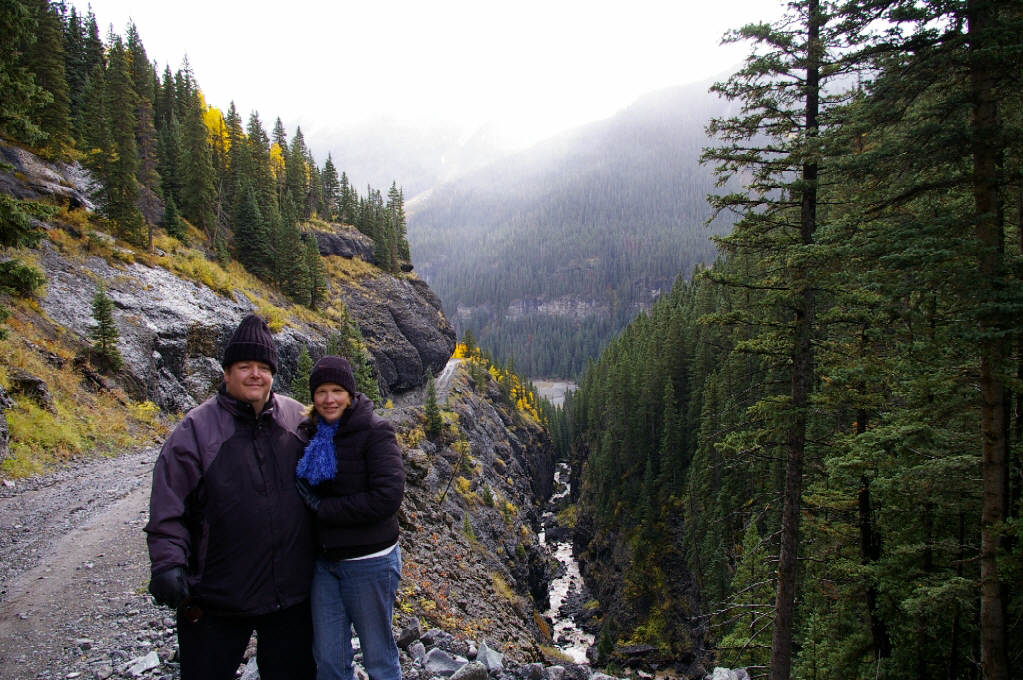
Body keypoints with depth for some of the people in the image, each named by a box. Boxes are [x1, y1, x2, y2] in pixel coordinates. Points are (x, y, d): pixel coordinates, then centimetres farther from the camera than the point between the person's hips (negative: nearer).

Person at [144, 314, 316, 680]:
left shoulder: (299, 420, 1)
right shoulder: (197, 428, -8)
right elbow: (168, 509, -8)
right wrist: (168, 564, -19)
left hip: (291, 593, 3)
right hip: (216, 598, -2)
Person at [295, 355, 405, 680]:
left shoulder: (375, 431, -14)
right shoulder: (312, 433, 4)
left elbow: (387, 497, -23)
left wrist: (322, 508, -17)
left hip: (369, 561, -5)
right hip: (324, 561, 6)